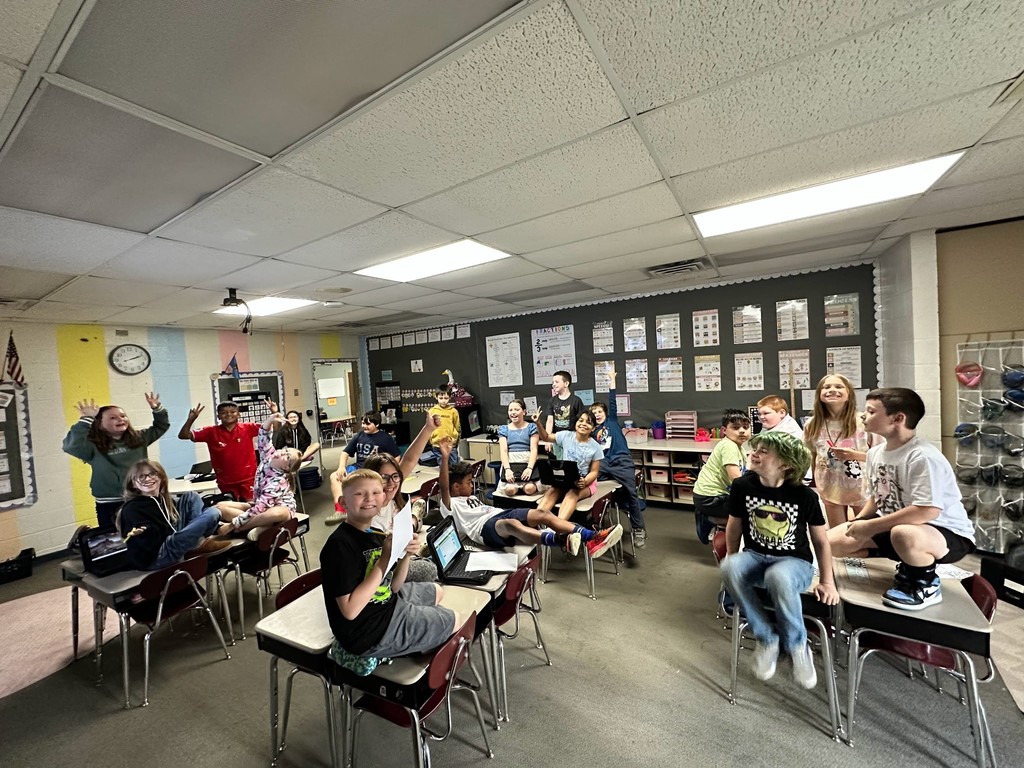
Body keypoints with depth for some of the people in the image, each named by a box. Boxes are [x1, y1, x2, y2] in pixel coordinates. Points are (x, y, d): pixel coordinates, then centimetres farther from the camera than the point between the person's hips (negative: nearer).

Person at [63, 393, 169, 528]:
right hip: (110, 506, -3)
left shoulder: (138, 438, 6)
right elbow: (71, 446, -27)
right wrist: (86, 419, -29)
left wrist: (157, 408, 1)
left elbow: (161, 427, 16)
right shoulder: (94, 447, -8)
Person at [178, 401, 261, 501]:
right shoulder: (211, 432, -2)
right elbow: (183, 435, -3)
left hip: (248, 479, -2)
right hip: (226, 482, 2)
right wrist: (191, 419, -19)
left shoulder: (247, 428, -6)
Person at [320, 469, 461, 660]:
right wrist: (384, 560, -29)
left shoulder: (374, 535, 0)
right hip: (368, 632, -8)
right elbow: (350, 611, -30)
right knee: (457, 621, 4)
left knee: (436, 591, 27)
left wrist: (407, 554, -15)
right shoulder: (340, 544, -26)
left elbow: (393, 587, 3)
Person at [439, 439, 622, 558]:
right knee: (512, 524, -43)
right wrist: (445, 457, -24)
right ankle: (561, 541, -71)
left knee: (542, 513, -17)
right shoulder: (451, 505, 7)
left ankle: (591, 538, -31)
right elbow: (444, 487, -11)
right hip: (485, 527, -9)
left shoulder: (470, 497, 36)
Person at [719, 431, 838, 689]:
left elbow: (821, 541, 1)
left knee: (778, 577, -39)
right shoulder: (742, 486, -10)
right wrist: (732, 562, 11)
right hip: (756, 556, 2)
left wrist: (827, 581, -1)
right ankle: (766, 638, -10)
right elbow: (734, 525, 5)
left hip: (796, 561, -2)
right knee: (729, 568, -33)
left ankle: (797, 646, -8)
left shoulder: (805, 496, -13)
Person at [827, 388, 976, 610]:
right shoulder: (875, 452, 1)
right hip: (893, 524, 8)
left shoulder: (923, 457, -25)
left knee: (903, 535, -43)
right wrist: (856, 523, -2)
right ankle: (909, 561, 12)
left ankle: (926, 585, -9)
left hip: (948, 533, -7)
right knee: (832, 541, -3)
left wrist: (869, 527, -28)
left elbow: (927, 511, -32)